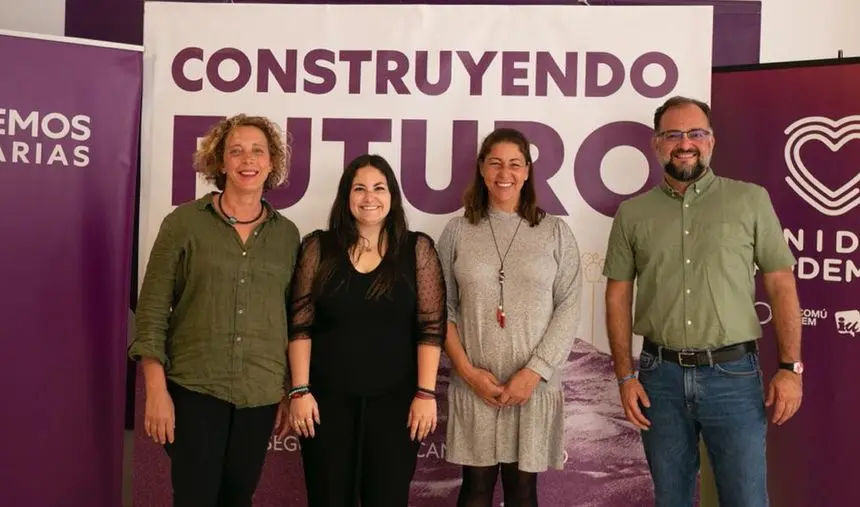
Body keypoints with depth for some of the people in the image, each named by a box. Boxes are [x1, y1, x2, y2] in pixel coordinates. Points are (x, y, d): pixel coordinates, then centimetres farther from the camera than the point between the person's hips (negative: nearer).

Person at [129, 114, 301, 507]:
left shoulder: (287, 234, 6)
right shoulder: (184, 221, -3)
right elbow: (152, 311, -5)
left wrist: (291, 391, 7)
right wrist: (156, 391, -11)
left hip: (261, 395, 3)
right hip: (194, 389, -3)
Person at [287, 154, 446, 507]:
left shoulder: (418, 249, 1)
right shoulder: (318, 247, 2)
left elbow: (431, 327, -2)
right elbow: (300, 326, 0)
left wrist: (426, 393, -8)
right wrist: (300, 390, -6)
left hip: (395, 401, 0)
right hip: (327, 400, 1)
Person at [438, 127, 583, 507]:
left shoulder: (555, 232, 3)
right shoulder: (458, 231, 4)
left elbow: (568, 308, -2)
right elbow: (442, 309, 3)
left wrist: (534, 372, -11)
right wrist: (468, 371, -7)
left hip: (535, 385, 0)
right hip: (474, 385, 0)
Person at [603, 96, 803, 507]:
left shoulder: (751, 200, 1)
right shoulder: (632, 213, 4)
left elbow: (781, 284, 2)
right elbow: (618, 295, 5)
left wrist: (791, 367, -4)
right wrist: (625, 376, 0)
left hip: (733, 374, -1)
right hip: (660, 376, 2)